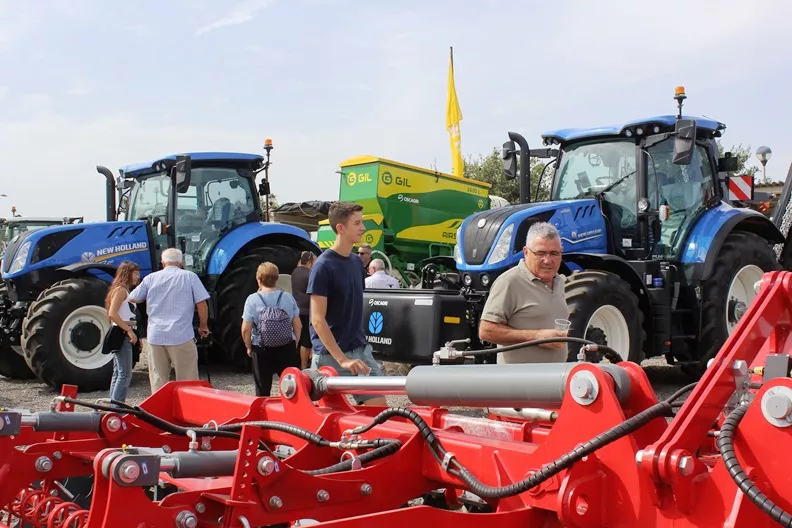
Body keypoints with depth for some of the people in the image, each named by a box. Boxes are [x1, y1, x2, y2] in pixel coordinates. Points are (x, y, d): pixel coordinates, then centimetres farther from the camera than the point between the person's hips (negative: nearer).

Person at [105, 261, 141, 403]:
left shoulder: (124, 290, 20)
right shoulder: (121, 290, -10)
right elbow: (112, 314, -20)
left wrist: (132, 334, 19)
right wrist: (129, 330, -21)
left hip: (124, 335, 10)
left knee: (118, 372, 11)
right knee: (125, 374, -13)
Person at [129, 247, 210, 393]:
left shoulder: (151, 278, 6)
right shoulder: (189, 276, 0)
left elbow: (132, 298, 16)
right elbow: (202, 304, -5)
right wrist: (203, 326, 9)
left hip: (155, 336, 3)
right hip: (182, 336, -2)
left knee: (158, 380, 9)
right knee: (187, 381, 3)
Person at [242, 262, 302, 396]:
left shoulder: (252, 300, -8)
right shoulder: (288, 297, -1)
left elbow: (246, 329, -10)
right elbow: (298, 326, 1)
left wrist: (249, 347, 6)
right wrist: (294, 345, 15)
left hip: (261, 350, -1)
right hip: (287, 349, 2)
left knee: (263, 390, 9)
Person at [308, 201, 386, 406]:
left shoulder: (357, 262, 8)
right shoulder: (323, 266, -13)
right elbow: (317, 320, -17)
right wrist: (342, 359, -21)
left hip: (361, 350, 6)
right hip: (331, 356, -6)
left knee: (379, 407, 0)